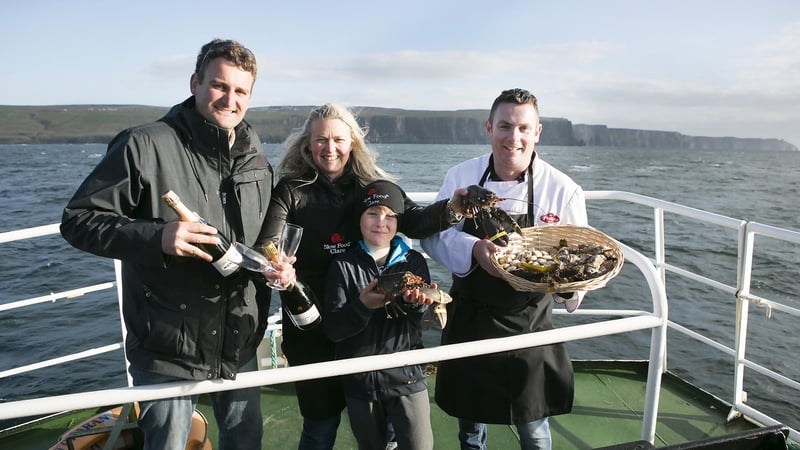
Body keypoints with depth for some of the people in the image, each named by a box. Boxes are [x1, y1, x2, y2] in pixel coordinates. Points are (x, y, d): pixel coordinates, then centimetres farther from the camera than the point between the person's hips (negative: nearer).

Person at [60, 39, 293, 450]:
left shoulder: (255, 156, 5)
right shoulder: (146, 146, -14)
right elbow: (78, 220, -12)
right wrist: (155, 237, -28)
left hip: (239, 343, 6)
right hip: (167, 351, -5)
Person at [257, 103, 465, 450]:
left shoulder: (371, 184, 1)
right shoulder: (291, 190, -4)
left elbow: (411, 220, -10)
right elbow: (268, 246, -13)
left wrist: (450, 209, -30)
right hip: (311, 324, -2)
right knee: (322, 421, 10)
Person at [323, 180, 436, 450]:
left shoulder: (414, 261, 2)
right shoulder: (344, 266, -3)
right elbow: (333, 330, -9)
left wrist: (417, 301, -31)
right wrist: (362, 306, -27)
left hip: (407, 376, 0)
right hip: (360, 380, 0)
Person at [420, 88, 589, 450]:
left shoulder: (564, 190, -11)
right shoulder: (461, 177, -7)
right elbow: (433, 235, -6)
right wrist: (473, 250, -26)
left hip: (530, 325, -1)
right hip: (469, 321, 2)